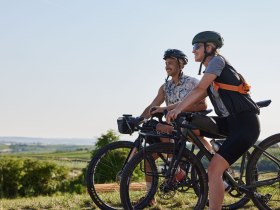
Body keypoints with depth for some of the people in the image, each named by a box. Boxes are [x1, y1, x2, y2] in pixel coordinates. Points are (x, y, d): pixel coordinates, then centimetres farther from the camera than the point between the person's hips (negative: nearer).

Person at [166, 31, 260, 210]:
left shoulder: (217, 60, -6)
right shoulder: (211, 74, 20)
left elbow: (199, 89, -18)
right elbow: (196, 100, 16)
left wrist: (177, 109, -21)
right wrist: (174, 110, 5)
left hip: (245, 123, -9)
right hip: (231, 121, 9)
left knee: (214, 170, -20)